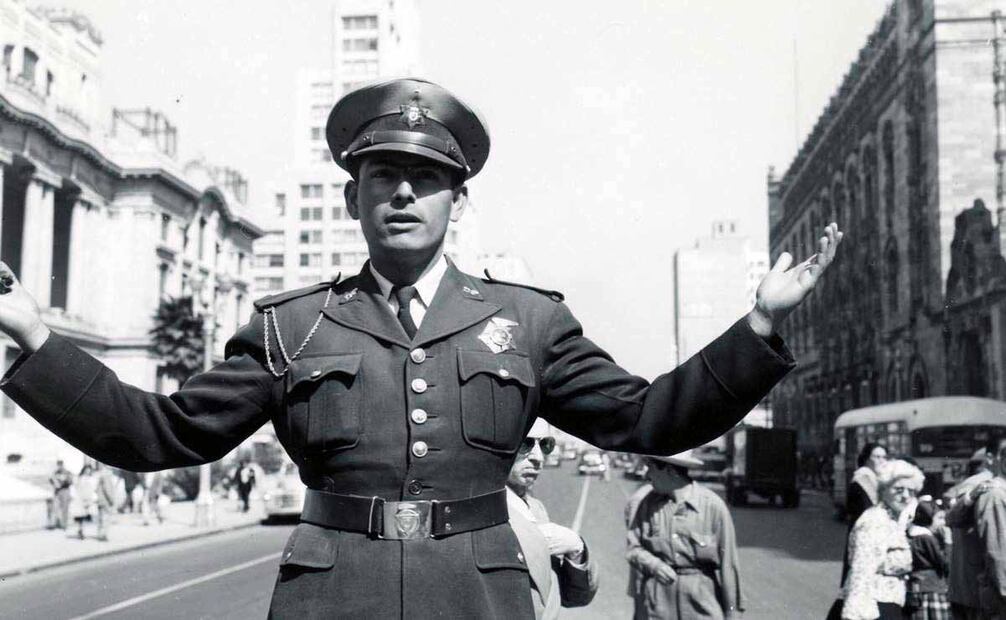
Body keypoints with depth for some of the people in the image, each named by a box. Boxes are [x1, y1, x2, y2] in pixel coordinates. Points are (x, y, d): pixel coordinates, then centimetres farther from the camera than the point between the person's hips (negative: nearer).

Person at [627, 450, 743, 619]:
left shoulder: (713, 505, -9)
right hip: (655, 601, 3)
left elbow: (728, 562, -6)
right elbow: (633, 548, 8)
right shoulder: (649, 503, 2)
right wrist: (653, 564, -14)